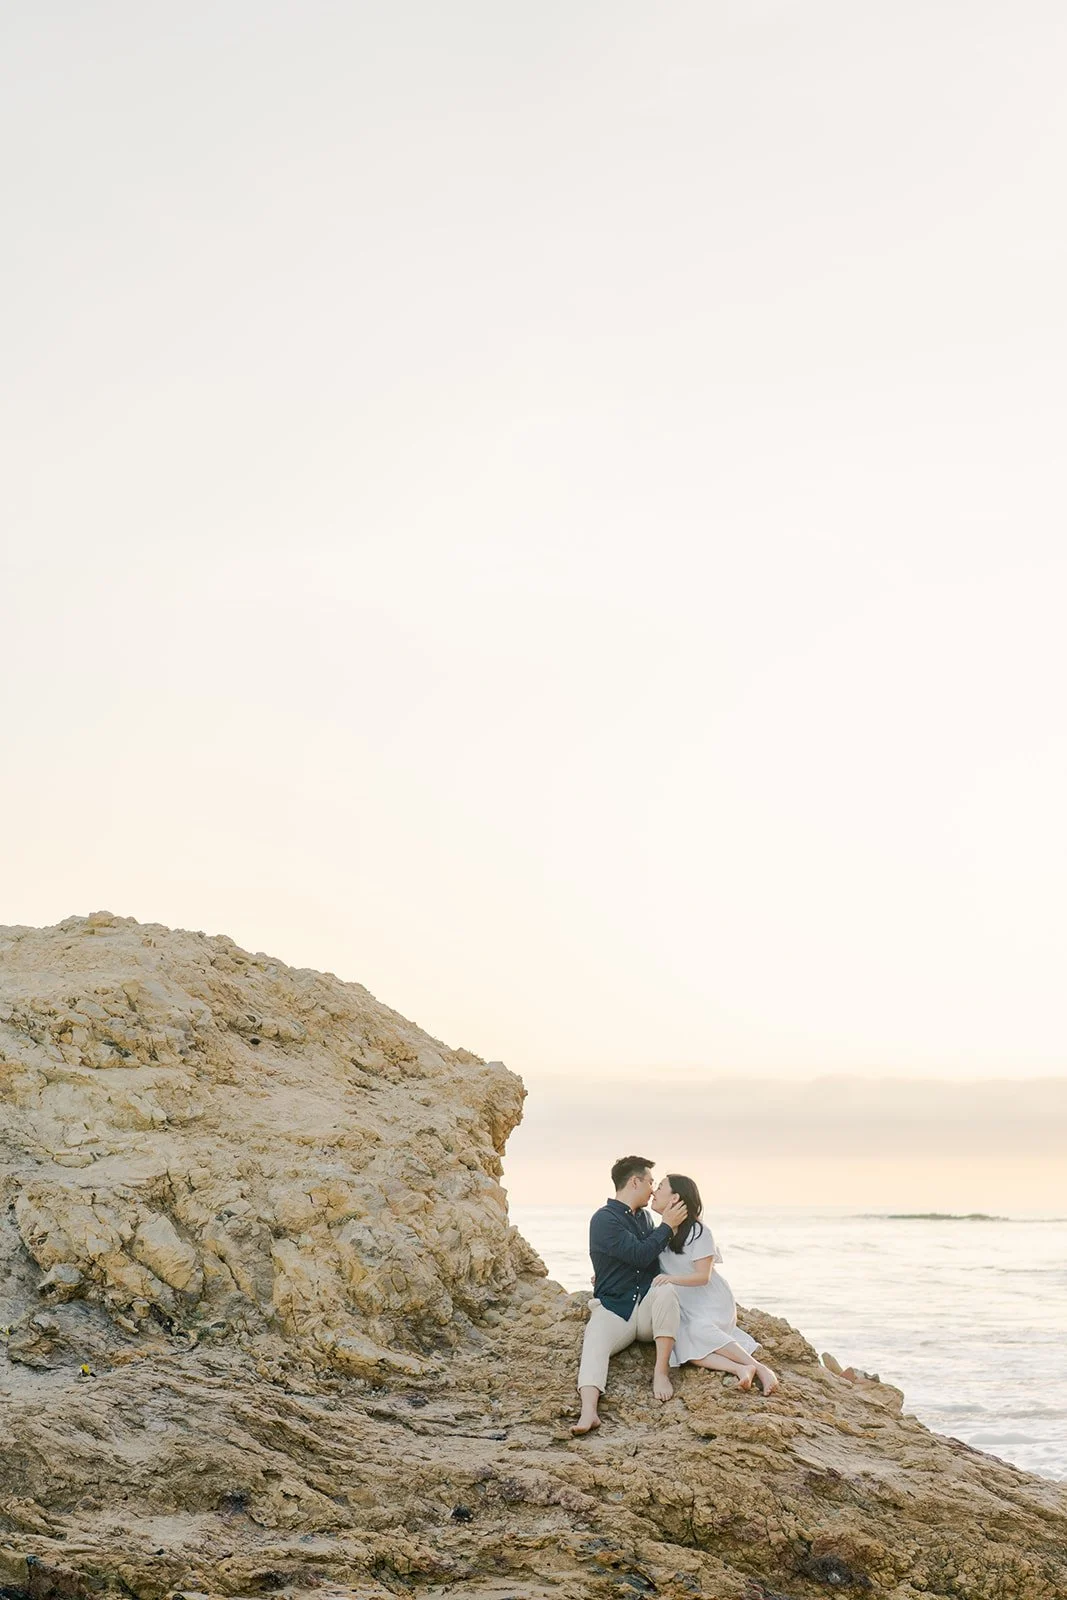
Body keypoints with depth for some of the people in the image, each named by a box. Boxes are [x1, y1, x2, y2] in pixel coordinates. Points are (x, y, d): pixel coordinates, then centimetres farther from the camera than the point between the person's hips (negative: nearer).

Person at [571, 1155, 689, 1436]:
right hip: (613, 1309, -4)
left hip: (648, 1307, 4)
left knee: (667, 1289, -29)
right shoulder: (604, 1219, -7)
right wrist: (667, 1225, -8)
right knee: (594, 1344, -33)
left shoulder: (643, 1217, 17)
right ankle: (589, 1412, -53)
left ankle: (661, 1372, -25)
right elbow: (640, 1255, -16)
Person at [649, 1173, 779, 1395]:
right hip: (685, 1307, 5)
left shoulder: (698, 1232, -12)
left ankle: (760, 1368, -35)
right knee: (682, 1345, -27)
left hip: (712, 1303, -5)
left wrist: (672, 1278, -33)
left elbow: (703, 1276, -18)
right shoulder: (661, 1231, 9)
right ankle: (740, 1368, -39)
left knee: (699, 1328, -37)